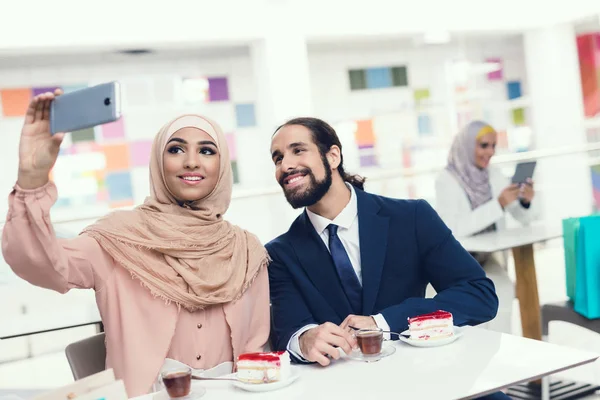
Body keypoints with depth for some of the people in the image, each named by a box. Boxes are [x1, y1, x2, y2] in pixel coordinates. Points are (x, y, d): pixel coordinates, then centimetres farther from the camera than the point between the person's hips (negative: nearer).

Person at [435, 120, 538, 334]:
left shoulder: (494, 175, 3)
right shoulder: (446, 180, -13)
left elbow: (524, 218, 5)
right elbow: (454, 229, -25)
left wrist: (526, 201, -18)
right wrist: (499, 204, -29)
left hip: (489, 255, 4)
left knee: (503, 288, -26)